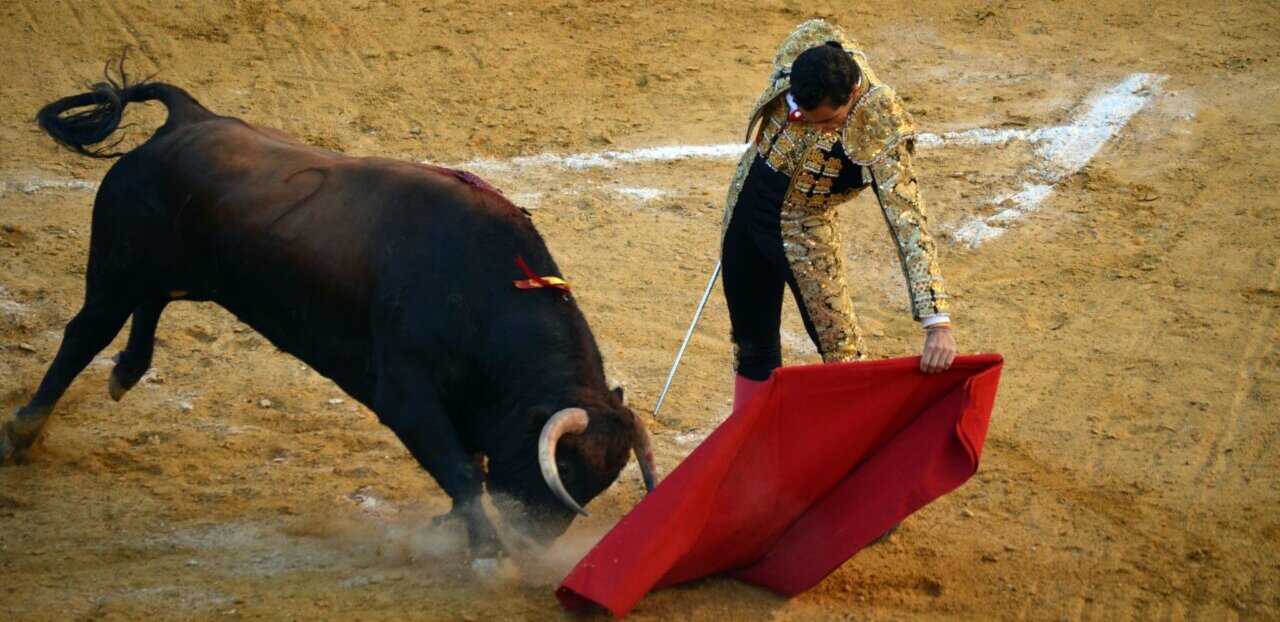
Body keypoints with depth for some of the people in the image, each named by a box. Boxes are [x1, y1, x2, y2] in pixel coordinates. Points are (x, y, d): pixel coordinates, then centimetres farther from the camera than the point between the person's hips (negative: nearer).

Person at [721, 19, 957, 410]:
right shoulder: (807, 41, -20)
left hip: (803, 233, -5)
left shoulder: (878, 131, -33)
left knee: (841, 351, 5)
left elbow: (909, 224, -38)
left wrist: (937, 322, -44)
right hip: (743, 211, 5)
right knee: (751, 345, 17)